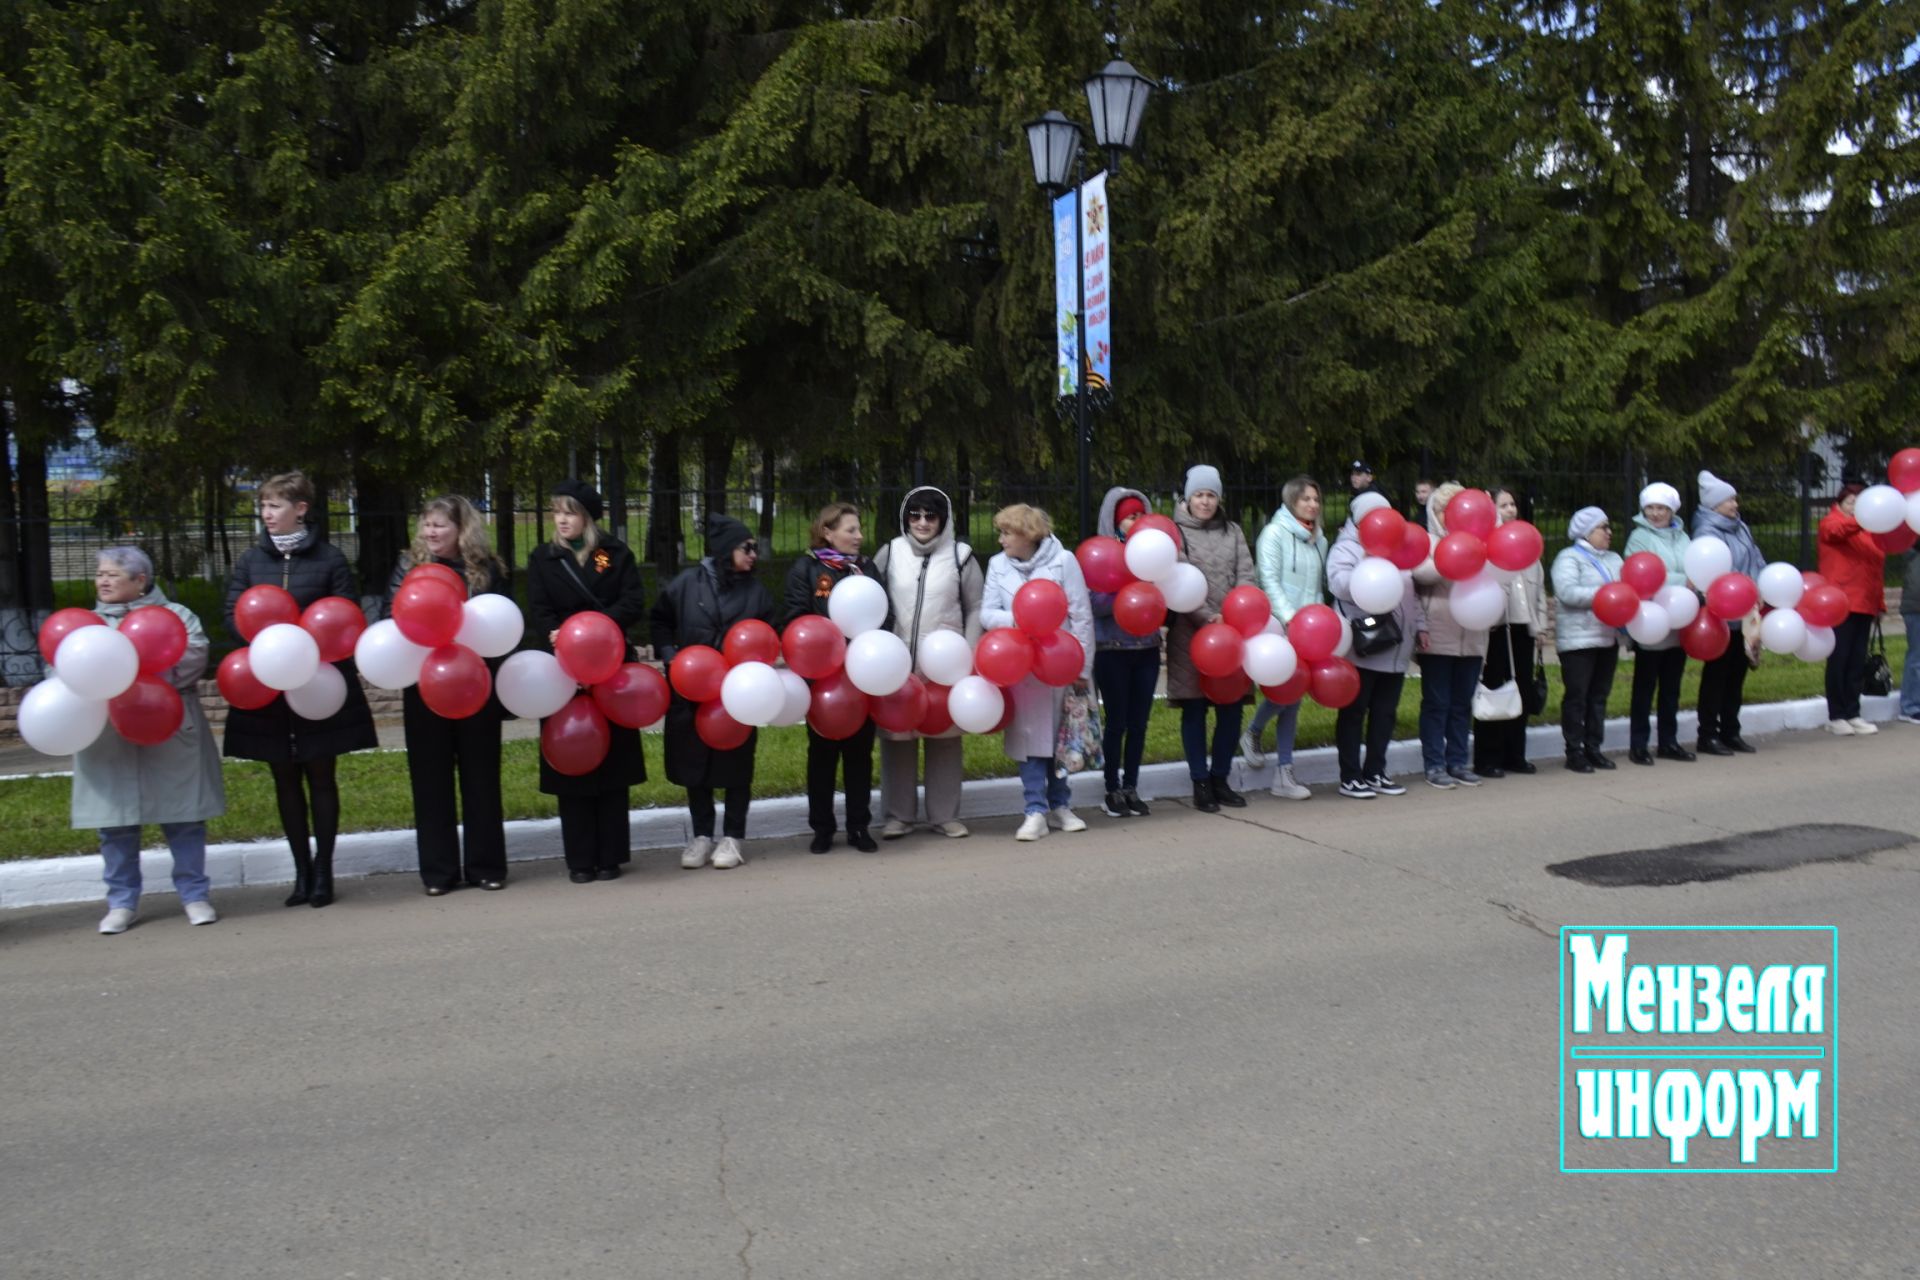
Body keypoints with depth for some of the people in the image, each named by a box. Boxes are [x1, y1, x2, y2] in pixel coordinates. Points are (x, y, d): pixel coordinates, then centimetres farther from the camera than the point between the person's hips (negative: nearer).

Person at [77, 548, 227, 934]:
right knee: (116, 822, 5)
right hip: (109, 740, 3)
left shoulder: (175, 615, 5)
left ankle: (194, 894, 13)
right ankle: (122, 901, 16)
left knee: (183, 818, 2)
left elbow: (195, 656, -11)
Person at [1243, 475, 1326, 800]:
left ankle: (1283, 775, 7)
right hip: (1279, 627, -6)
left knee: (1293, 699, 5)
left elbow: (1319, 586, 19)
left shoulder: (1319, 540, 16)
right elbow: (1269, 579, -11)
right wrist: (1288, 617, -20)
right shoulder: (1275, 533, -3)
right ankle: (1252, 734, 14)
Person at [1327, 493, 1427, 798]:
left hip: (1395, 649, 7)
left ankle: (1375, 773, 18)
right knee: (1354, 712, -1)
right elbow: (1339, 583, -19)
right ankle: (1350, 777, 4)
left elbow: (1411, 593, 24)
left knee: (1385, 712, 9)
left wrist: (1419, 626, 16)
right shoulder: (1346, 549, -1)